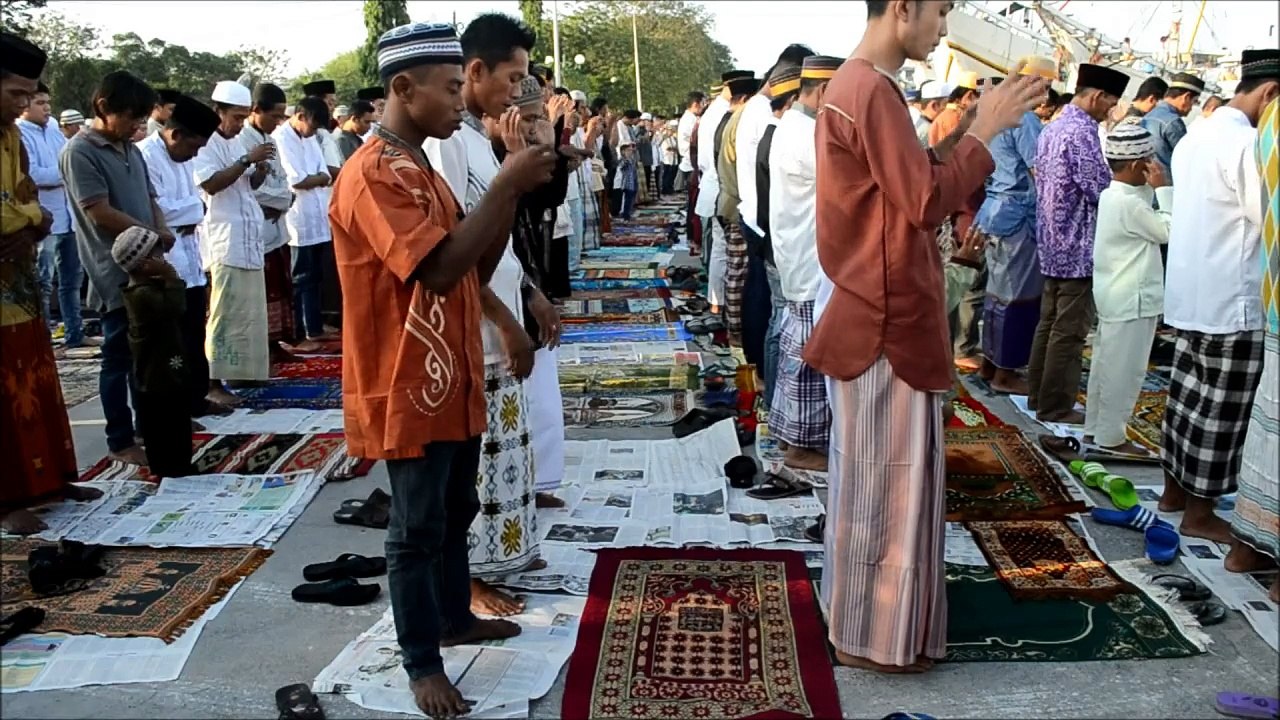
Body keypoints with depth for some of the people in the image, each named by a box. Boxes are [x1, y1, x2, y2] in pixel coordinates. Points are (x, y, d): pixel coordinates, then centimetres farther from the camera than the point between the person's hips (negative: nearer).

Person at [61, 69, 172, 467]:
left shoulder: (130, 149, 13)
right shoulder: (79, 152, -11)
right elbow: (101, 213, -16)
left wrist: (161, 228, -4)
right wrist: (153, 236, -10)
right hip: (115, 273, -7)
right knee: (119, 357, 0)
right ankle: (121, 441, 10)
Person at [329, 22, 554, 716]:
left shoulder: (420, 168, 13)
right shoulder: (373, 174, -19)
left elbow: (476, 270, 10)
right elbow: (440, 268, -30)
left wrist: (512, 193, -4)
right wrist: (505, 186, -24)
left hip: (452, 381, 10)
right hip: (409, 388, -9)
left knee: (456, 512, 21)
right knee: (417, 529, 3)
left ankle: (456, 617, 39)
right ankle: (423, 664, 16)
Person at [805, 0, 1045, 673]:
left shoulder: (857, 85, 13)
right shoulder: (871, 93, -20)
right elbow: (927, 201, -22)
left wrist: (966, 131, 8)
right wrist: (984, 132, -11)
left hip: (876, 307, 11)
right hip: (887, 316, -11)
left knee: (871, 472, 20)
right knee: (885, 477, 1)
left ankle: (859, 610, 35)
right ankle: (872, 633, 15)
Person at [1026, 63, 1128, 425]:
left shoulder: (1052, 128, 12)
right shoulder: (1082, 131, -17)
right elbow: (1101, 190, -20)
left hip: (1053, 242, 10)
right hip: (1078, 246, -10)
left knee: (1049, 323, 15)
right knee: (1069, 331, -3)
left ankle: (1038, 395, 23)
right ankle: (1056, 406, 3)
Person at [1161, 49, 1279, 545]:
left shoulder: (1195, 137, 12)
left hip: (1191, 294, 9)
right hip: (1230, 301, -9)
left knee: (1189, 394, 17)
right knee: (1222, 410, 1)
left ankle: (1174, 490, 28)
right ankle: (1199, 513, 10)